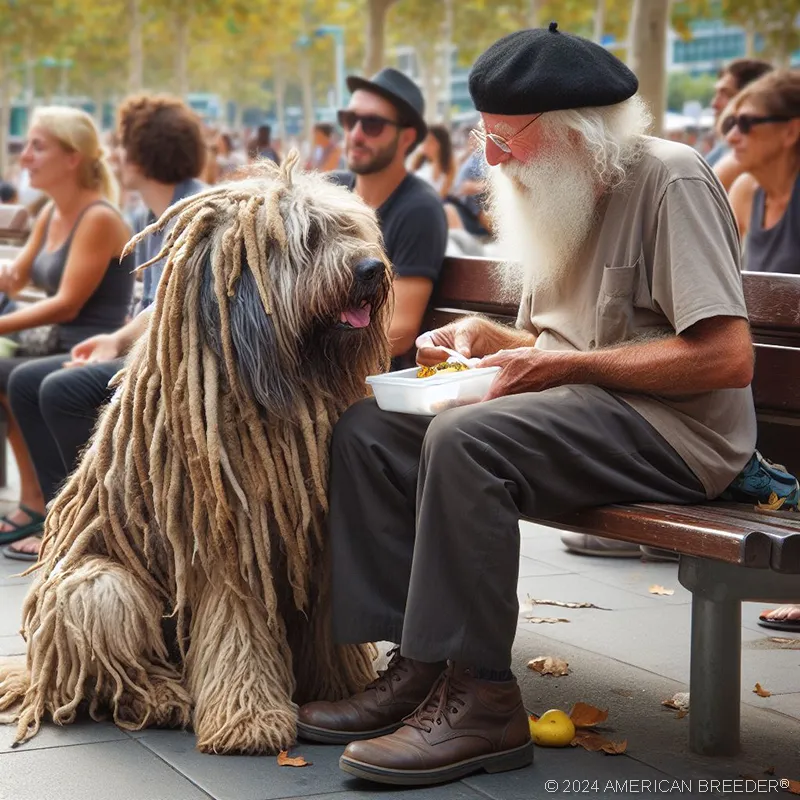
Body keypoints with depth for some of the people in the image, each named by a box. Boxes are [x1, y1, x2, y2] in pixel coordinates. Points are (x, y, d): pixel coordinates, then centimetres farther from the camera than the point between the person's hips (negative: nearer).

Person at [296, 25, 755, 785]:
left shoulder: (671, 180, -11)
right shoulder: (562, 196, 16)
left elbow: (728, 356, -20)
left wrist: (565, 365, -18)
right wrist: (490, 337, 3)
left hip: (675, 428, -9)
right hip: (574, 411, 9)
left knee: (466, 440, -32)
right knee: (367, 430, -4)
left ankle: (480, 701, -24)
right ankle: (418, 666, -7)